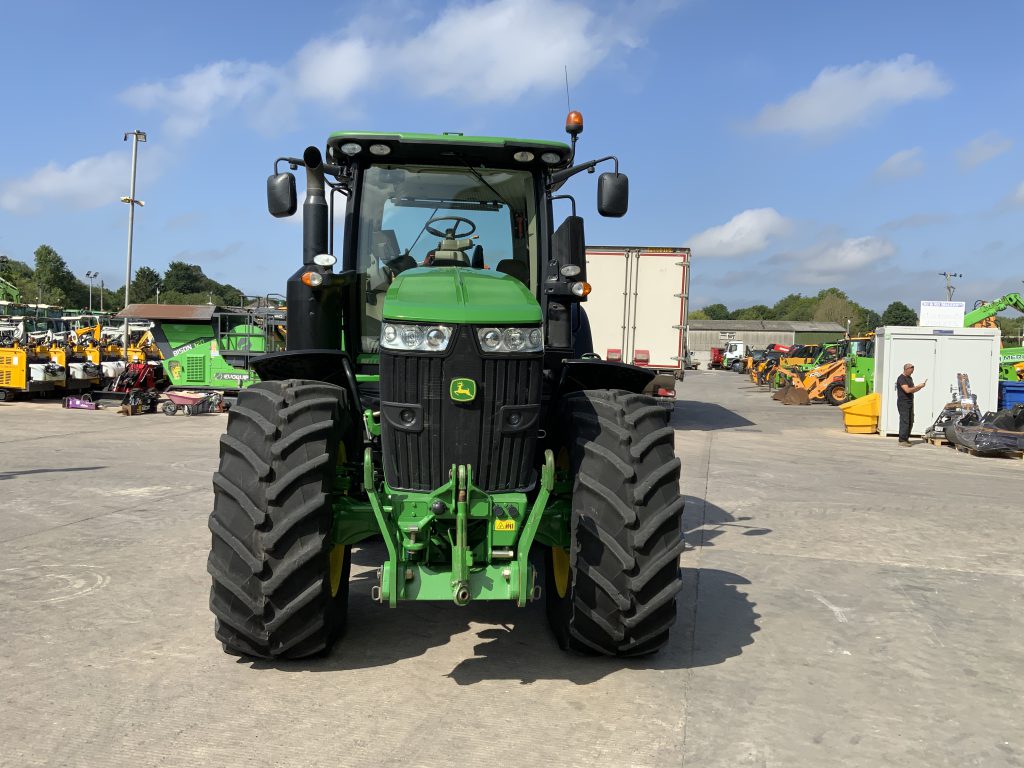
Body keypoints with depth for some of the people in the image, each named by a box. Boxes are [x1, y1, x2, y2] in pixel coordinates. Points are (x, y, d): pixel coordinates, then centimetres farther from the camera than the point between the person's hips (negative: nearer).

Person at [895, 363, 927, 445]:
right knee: (904, 421, -11)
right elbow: (907, 390, -23)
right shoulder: (901, 379, -13)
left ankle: (906, 439, 15)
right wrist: (918, 386, -16)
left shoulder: (910, 378, 17)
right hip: (903, 403, -9)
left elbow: (913, 390, 20)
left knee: (910, 422, 9)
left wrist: (920, 387, 4)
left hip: (910, 403, 9)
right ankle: (902, 440, -9)